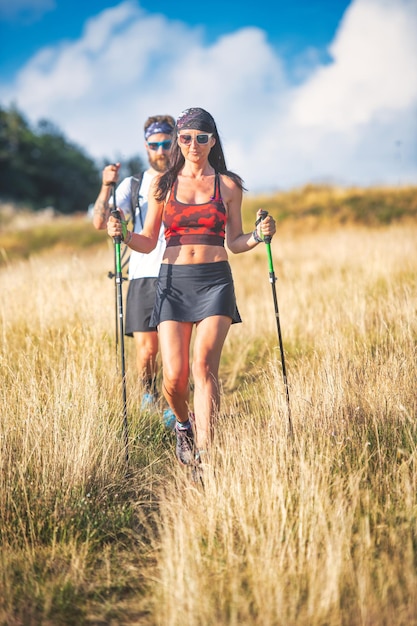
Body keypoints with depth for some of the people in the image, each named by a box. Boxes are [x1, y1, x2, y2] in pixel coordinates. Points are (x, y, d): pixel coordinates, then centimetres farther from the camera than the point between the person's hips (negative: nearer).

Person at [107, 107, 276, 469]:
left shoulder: (228, 185, 7)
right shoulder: (163, 184, 9)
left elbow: (234, 243, 11)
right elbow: (149, 242, 10)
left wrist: (259, 236, -9)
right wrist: (123, 236, -9)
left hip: (215, 280, -1)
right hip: (173, 280, 1)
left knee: (203, 365, -17)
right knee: (174, 376, -7)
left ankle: (205, 455, -16)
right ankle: (184, 424, 27)